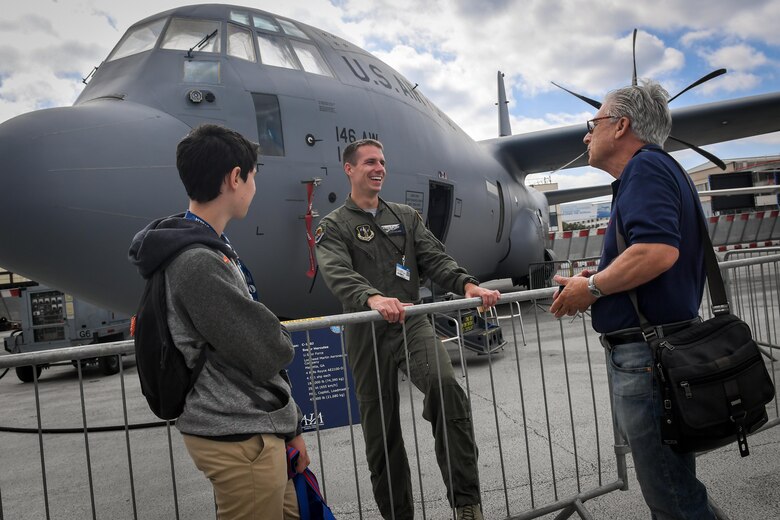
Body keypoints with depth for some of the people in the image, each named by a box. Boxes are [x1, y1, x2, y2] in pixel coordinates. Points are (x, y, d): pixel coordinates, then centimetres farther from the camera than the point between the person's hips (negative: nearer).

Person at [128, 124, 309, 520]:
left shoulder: (212, 249, 8)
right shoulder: (197, 263, -23)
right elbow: (267, 354, -21)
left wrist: (289, 426, 16)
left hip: (257, 426, 9)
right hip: (239, 439, -9)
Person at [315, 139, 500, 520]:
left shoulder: (406, 217, 17)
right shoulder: (333, 227, 4)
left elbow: (435, 260, 5)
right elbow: (338, 275, -16)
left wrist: (467, 284, -17)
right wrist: (373, 298, -38)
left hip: (412, 324, 2)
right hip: (367, 334, -1)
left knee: (446, 386, -26)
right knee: (381, 429, 6)